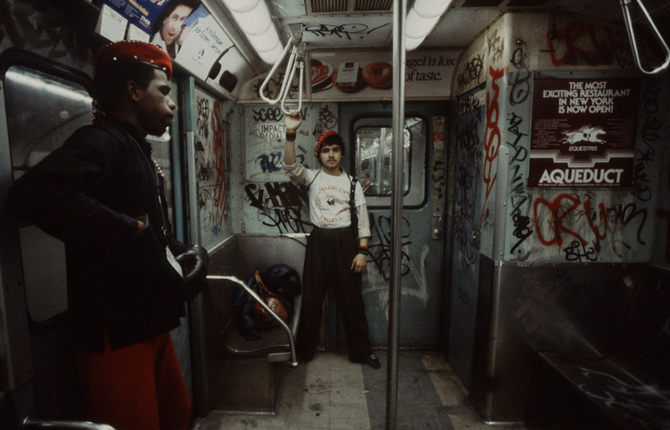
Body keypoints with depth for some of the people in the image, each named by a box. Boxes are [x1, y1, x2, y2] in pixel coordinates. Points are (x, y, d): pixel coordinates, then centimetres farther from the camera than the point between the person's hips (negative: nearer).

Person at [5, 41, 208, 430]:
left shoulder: (138, 151, 17)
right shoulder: (100, 141, -14)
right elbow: (31, 194, -34)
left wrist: (185, 252, 3)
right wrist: (131, 229, -27)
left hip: (149, 322, 10)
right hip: (115, 332, -10)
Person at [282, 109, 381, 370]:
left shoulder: (352, 183, 6)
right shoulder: (311, 177, 4)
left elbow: (363, 218, 3)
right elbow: (290, 166, -17)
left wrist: (362, 251, -5)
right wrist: (291, 133, -30)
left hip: (346, 241, 0)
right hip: (319, 241, 0)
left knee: (351, 299, 7)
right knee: (311, 297, 7)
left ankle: (361, 351, 23)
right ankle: (304, 351, 25)